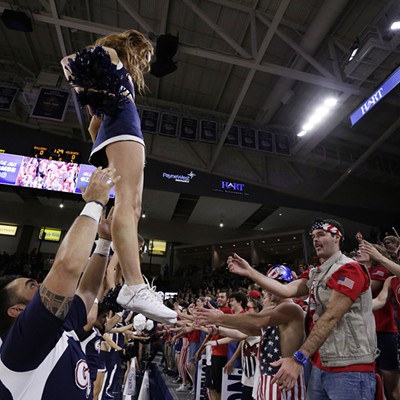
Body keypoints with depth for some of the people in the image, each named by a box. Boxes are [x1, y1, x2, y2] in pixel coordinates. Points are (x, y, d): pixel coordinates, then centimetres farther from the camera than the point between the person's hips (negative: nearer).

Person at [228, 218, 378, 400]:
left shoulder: (349, 269, -14)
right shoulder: (314, 274, 11)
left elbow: (330, 317, -22)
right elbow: (287, 290, -3)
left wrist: (299, 358, -26)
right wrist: (249, 271, -9)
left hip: (349, 368, -7)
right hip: (320, 366, 7)